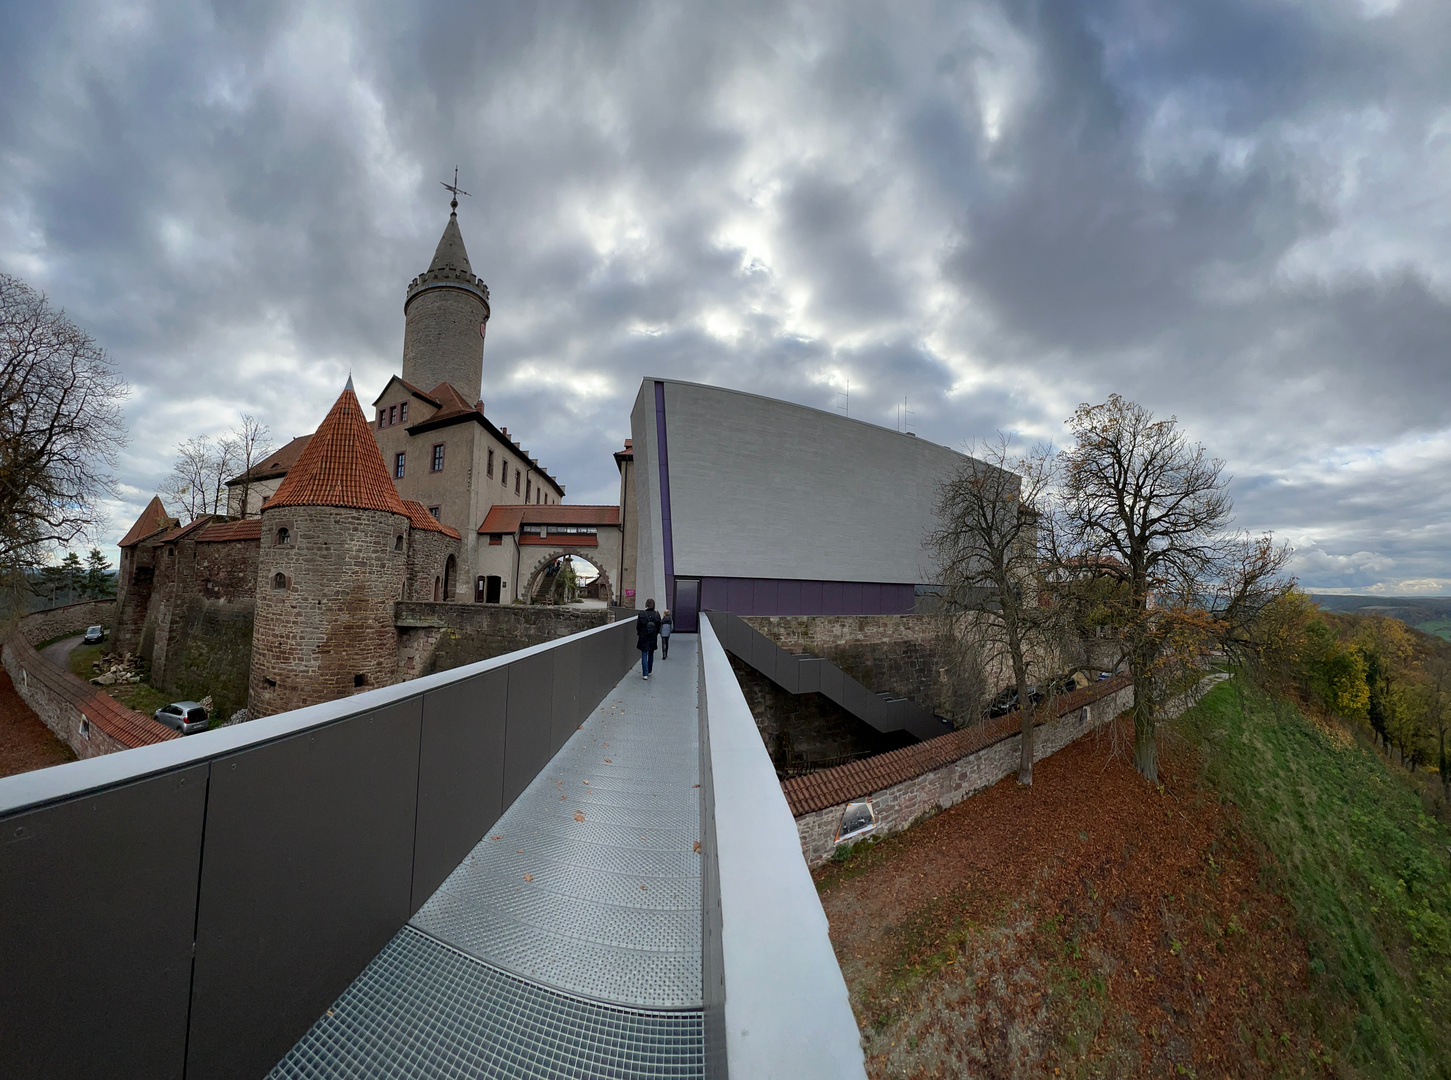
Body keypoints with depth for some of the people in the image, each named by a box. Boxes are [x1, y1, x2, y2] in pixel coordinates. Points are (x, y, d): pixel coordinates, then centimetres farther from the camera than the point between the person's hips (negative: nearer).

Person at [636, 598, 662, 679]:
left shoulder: (641, 614, -11)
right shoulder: (657, 615, -6)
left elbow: (638, 627, -4)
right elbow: (659, 627, -1)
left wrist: (639, 634, 12)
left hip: (643, 638, -2)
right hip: (653, 638, 2)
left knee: (644, 655, 2)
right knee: (651, 655, 18)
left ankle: (645, 673, -8)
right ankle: (649, 671, 30)